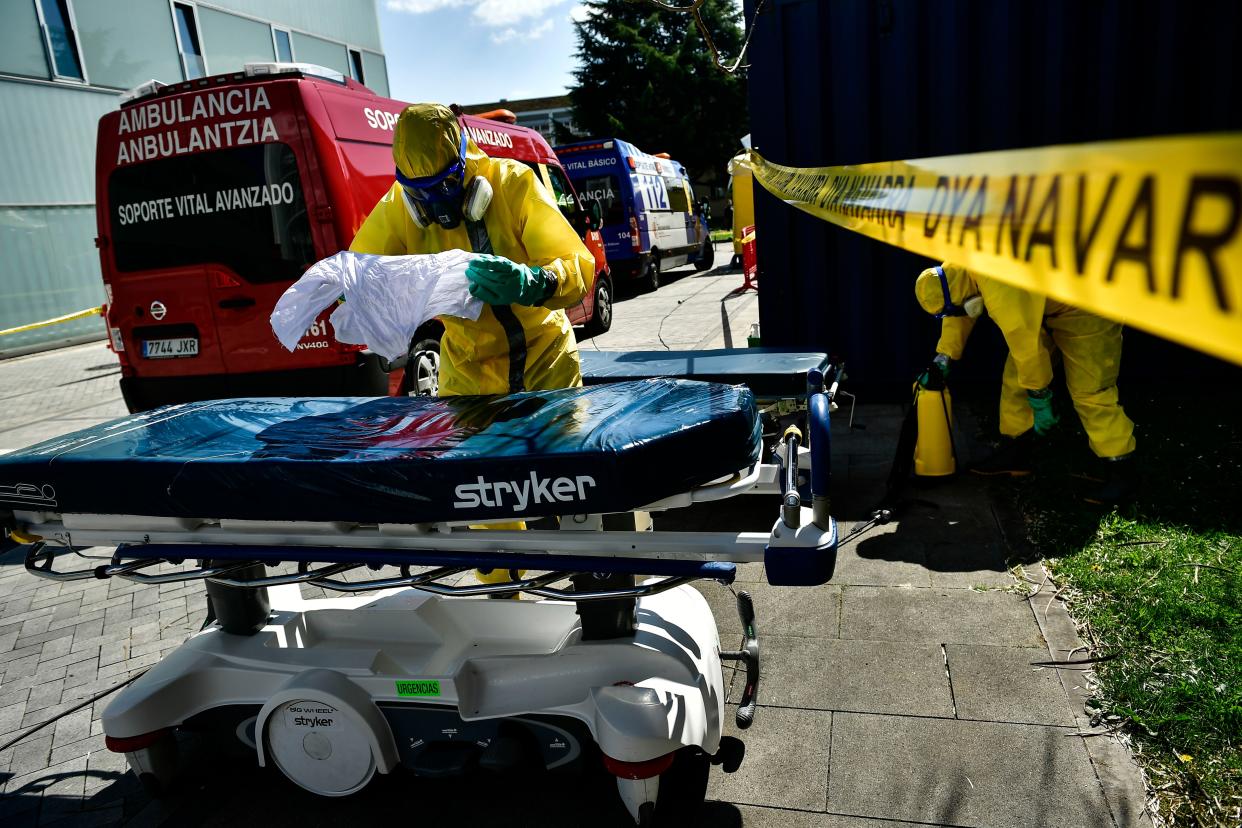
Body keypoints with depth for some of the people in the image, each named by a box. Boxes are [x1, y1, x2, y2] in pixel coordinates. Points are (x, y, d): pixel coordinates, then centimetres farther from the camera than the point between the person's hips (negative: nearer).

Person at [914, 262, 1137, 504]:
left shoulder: (1002, 294, -38)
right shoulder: (955, 269, -10)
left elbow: (1026, 344, -32)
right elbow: (957, 310, 6)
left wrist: (1040, 397, -21)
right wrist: (943, 358, -1)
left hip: (1084, 309, -9)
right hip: (1045, 306, 9)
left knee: (1089, 389, -13)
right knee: (1017, 376, 7)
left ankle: (1121, 472, -5)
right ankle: (1015, 455, 18)